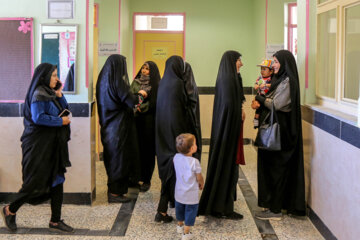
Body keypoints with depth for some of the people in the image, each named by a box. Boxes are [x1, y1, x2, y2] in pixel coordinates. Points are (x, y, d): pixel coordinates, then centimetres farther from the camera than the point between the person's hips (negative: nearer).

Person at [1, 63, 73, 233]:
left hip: (53, 145, 9)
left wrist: (59, 94, 2)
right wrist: (60, 121, -15)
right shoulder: (38, 94, -13)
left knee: (57, 180, 6)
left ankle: (55, 221, 12)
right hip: (39, 145, -9)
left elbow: (64, 110, 16)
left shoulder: (49, 93, 14)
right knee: (37, 181, -3)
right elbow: (38, 117, -23)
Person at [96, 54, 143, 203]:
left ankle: (113, 190, 25)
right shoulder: (118, 81, -19)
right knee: (119, 157, 0)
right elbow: (131, 101, -18)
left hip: (107, 125, 8)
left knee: (111, 156, 16)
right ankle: (115, 192, 5)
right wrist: (139, 97, 5)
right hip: (119, 126, -8)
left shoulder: (102, 79, 6)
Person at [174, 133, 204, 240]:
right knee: (190, 211, 10)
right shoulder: (194, 162, -25)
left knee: (179, 209, 25)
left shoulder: (176, 157, -11)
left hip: (179, 192, 6)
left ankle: (180, 226, 46)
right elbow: (199, 178, -13)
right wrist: (201, 184, 8)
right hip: (191, 194, -6)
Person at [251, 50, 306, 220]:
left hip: (279, 131, -9)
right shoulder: (279, 79, 15)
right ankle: (272, 204, 22)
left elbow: (276, 104, -19)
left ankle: (275, 209, 2)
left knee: (275, 167, -4)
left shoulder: (288, 82, -14)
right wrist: (260, 103, -6)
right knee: (270, 166, 13)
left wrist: (260, 99, -4)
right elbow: (270, 101, 14)